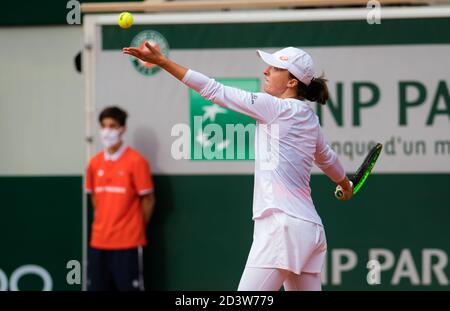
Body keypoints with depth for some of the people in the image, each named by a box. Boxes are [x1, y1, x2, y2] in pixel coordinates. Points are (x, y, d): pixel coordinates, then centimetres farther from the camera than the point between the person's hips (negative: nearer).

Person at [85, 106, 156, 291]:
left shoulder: (136, 161, -9)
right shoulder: (95, 163, 8)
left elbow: (148, 199, -4)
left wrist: (136, 228, 4)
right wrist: (105, 224, 14)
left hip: (128, 243, -5)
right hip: (98, 242, 6)